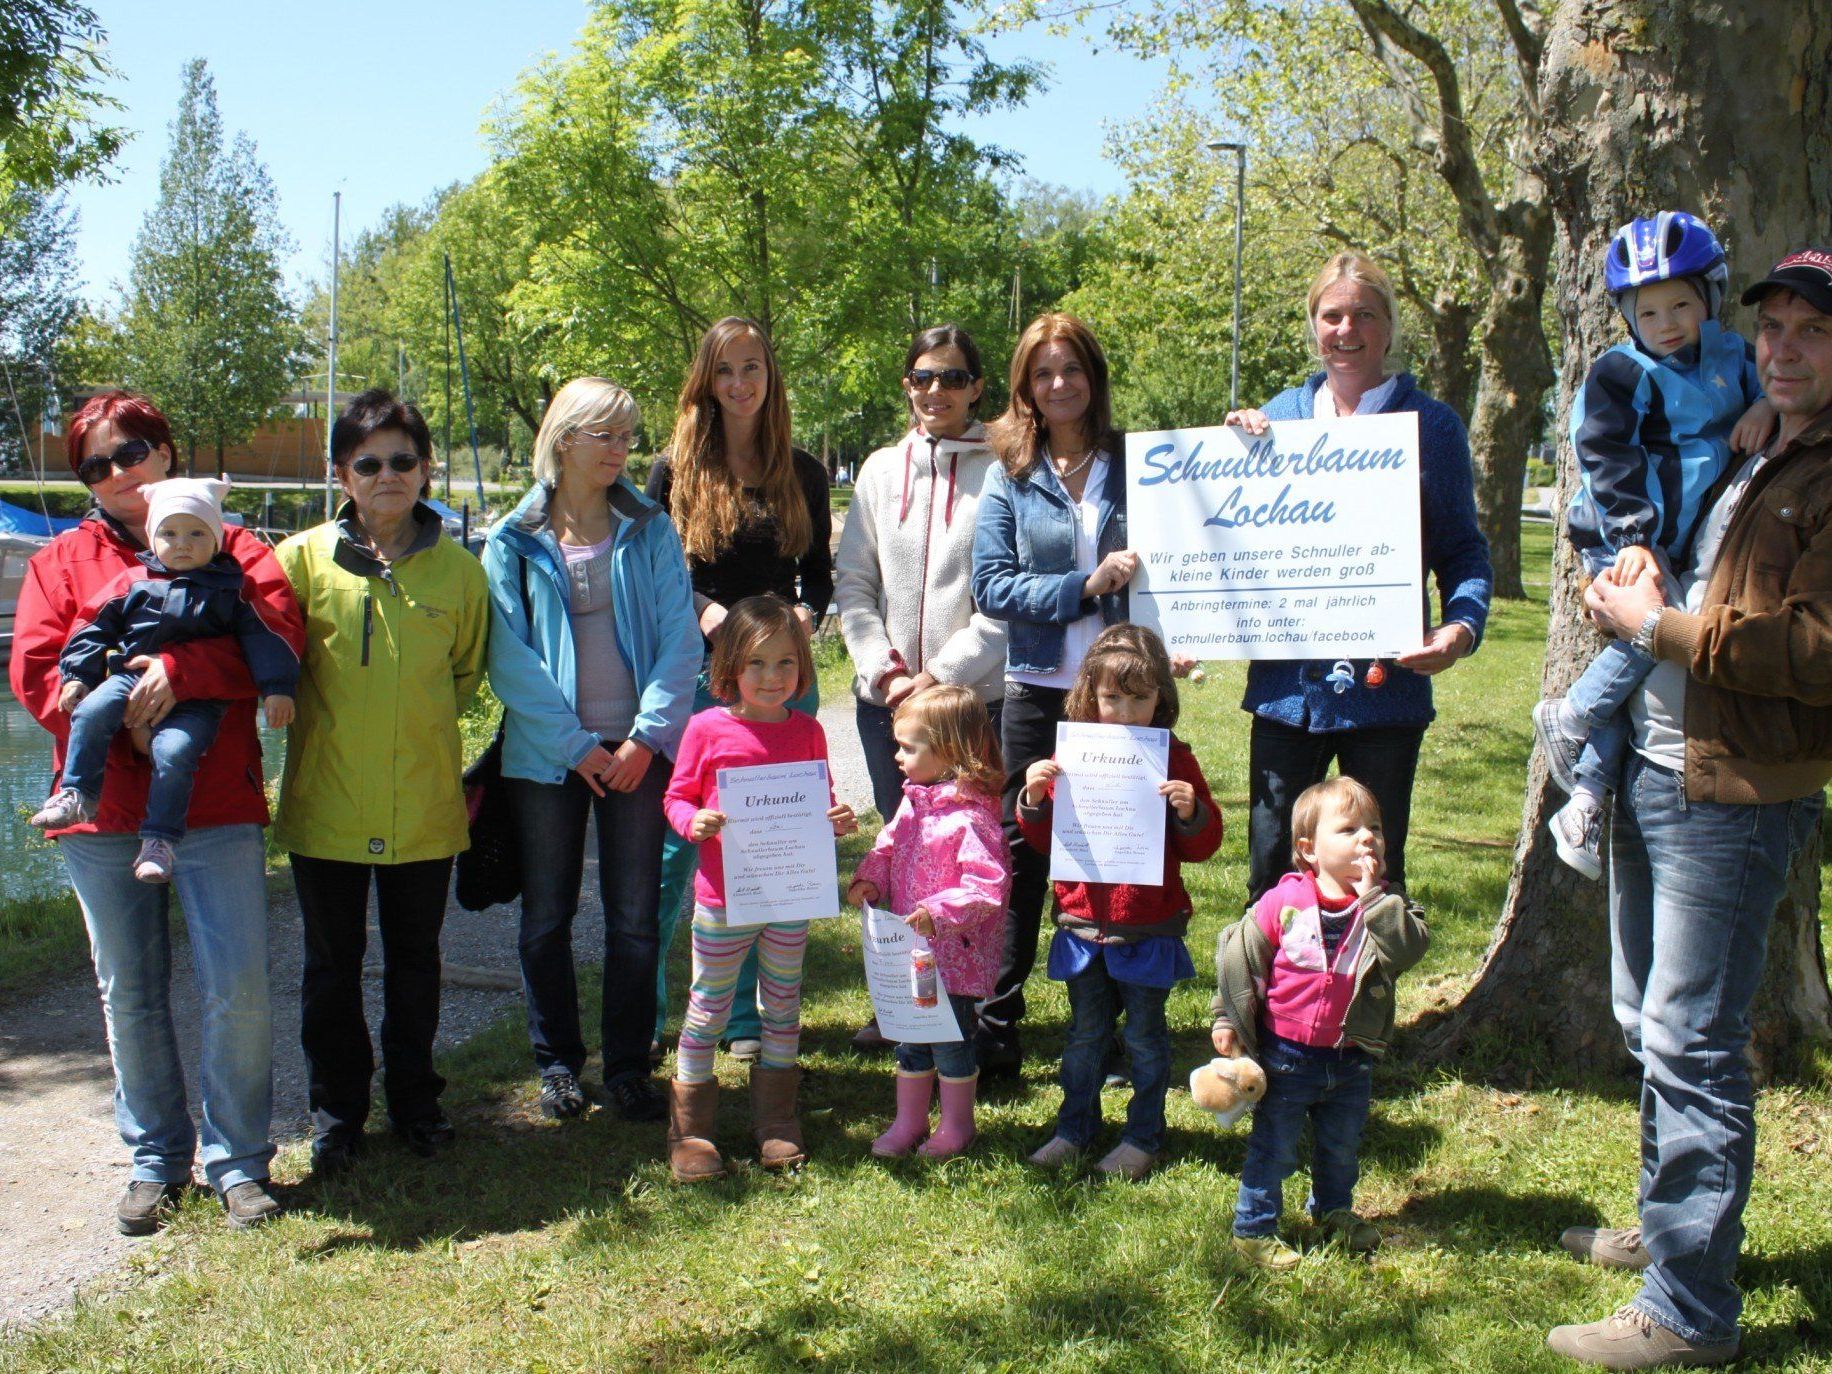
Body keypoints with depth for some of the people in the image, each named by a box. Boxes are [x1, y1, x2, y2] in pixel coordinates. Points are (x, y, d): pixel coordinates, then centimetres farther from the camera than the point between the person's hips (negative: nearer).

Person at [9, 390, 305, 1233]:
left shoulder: (226, 545, 8)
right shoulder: (62, 560, 12)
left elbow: (282, 634, -9)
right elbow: (34, 672, 1)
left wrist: (181, 670, -20)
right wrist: (116, 712, -13)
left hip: (216, 806, -2)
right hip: (103, 810, 2)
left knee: (238, 986, -5)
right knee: (130, 996, 9)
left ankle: (238, 1159, 12)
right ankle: (155, 1158, 25)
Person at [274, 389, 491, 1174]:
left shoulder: (457, 570, 1)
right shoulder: (305, 558, -4)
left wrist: (416, 726, 5)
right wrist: (326, 721, -8)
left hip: (424, 804, 1)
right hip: (326, 802, -1)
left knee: (415, 960, 13)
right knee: (333, 964, 11)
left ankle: (415, 1102, 29)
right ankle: (335, 1113, 26)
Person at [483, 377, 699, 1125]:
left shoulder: (650, 530, 5)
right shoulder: (514, 541, 1)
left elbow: (680, 640, 0)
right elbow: (509, 657, -4)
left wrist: (646, 735, -10)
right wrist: (575, 745, -10)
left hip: (636, 747, 1)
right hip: (546, 754, 0)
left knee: (635, 915, 4)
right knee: (547, 916, 8)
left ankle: (629, 1066, 17)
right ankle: (557, 1062, 24)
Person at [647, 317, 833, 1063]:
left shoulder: (803, 474, 10)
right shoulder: (676, 469, 4)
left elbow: (819, 574, 14)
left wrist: (804, 618, -6)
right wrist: (703, 609, -14)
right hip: (695, 675, -2)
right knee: (675, 846, -2)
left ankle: (747, 1015, 19)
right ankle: (644, 1015, 11)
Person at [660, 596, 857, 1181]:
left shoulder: (806, 731, 2)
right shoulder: (707, 729, -7)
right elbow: (677, 797, -1)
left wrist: (837, 820, -10)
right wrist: (693, 821, -22)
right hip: (722, 898, -3)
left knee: (784, 1006, 15)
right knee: (708, 1008, 6)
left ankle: (775, 1120, 30)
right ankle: (690, 1127, 19)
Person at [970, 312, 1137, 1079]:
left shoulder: (1135, 465, 6)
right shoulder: (1010, 476, 4)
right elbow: (992, 587, -4)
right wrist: (1087, 586, -14)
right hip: (1038, 691, 0)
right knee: (1021, 855, 6)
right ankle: (996, 1024, 16)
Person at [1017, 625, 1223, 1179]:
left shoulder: (1174, 759, -6)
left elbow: (1202, 846, -3)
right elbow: (1041, 839, 6)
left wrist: (1191, 812, -22)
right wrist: (1033, 798, -12)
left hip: (1149, 929, -2)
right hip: (1083, 924, 3)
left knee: (1145, 1034, 10)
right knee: (1085, 1033, 15)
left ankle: (1143, 1136, 24)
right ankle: (1075, 1128, 29)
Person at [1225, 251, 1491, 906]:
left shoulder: (1429, 423, 1)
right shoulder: (1280, 415, 10)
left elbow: (1462, 549, 1)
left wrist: (1461, 625, -19)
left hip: (1384, 685, -2)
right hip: (1286, 683, 2)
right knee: (1268, 873, 8)